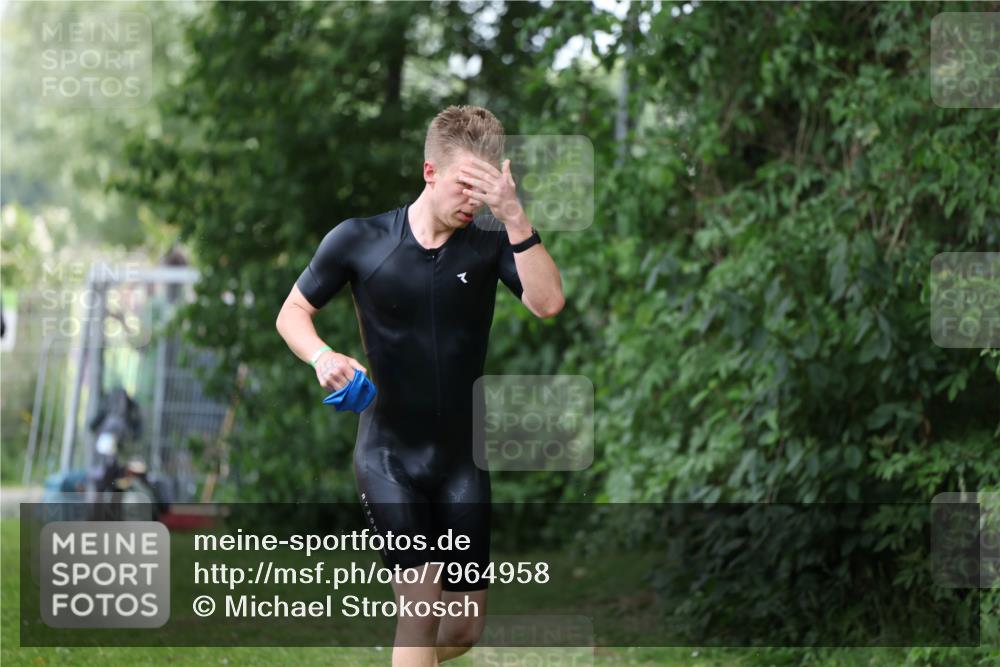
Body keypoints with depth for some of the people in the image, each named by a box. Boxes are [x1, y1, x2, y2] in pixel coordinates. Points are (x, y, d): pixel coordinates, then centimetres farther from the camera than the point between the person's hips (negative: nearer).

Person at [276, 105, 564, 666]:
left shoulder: (491, 242, -6)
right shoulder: (359, 241, -8)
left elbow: (548, 303, -22)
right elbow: (293, 312, 4)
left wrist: (515, 215, -31)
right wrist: (323, 356, -17)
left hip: (462, 456, 3)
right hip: (389, 453, -3)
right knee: (423, 602, -20)